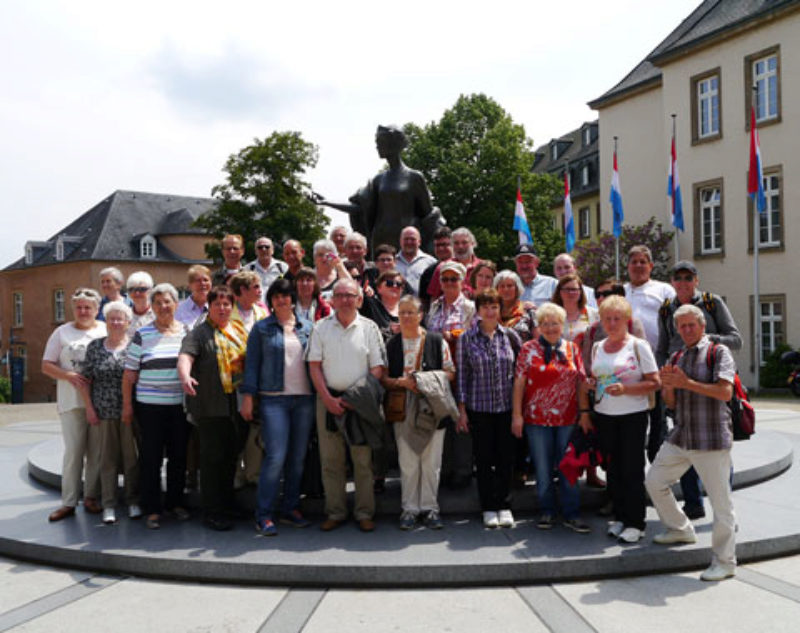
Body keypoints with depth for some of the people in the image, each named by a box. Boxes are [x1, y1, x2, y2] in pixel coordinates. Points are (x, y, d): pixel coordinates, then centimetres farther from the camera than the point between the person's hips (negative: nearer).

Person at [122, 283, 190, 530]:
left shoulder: (187, 332, 8)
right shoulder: (142, 335, 1)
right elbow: (129, 373, 1)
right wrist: (127, 405, -2)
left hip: (181, 405, 2)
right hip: (150, 405, -2)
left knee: (178, 455, 9)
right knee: (151, 457, 1)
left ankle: (175, 502, 24)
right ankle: (152, 509, 11)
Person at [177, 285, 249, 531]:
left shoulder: (241, 331, 16)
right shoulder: (199, 333, -1)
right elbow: (186, 356, -17)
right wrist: (185, 377, -38)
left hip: (239, 405, 5)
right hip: (211, 407, -5)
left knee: (232, 457, 12)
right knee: (213, 458, -2)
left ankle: (228, 506, 26)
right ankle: (212, 513, 7)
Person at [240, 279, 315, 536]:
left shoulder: (307, 327, 13)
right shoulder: (261, 328, 6)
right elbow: (252, 363, 4)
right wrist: (248, 396, -3)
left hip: (304, 398, 3)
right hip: (274, 399, -3)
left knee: (298, 457, 7)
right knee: (276, 457, -11)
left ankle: (291, 509, 19)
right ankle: (264, 515, -1)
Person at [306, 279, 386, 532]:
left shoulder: (369, 328, 4)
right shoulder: (321, 327, 6)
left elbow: (377, 368, 2)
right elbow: (314, 366, 3)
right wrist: (328, 399, -7)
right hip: (328, 399, 1)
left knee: (363, 459, 0)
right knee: (330, 459, 5)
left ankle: (364, 512, 12)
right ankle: (335, 512, 17)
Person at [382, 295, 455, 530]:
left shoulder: (437, 341, 5)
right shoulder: (391, 344, 7)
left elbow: (450, 372, 5)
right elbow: (383, 378, 5)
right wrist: (402, 381, -13)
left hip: (433, 408, 0)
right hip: (403, 410, 1)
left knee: (431, 462, 3)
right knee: (407, 462, 4)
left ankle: (429, 508, 16)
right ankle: (410, 508, 16)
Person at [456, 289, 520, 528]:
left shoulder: (510, 336, 3)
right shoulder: (467, 338, 0)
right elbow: (462, 375, 1)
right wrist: (462, 410, -1)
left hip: (507, 407, 1)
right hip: (479, 407, -1)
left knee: (506, 457, 6)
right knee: (484, 459, 6)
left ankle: (504, 506, 21)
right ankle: (488, 508, 19)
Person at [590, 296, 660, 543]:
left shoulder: (638, 346, -5)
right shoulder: (597, 348, 10)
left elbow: (655, 383, -9)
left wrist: (625, 389, -21)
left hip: (633, 415, -5)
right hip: (604, 415, 5)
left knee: (632, 469, 0)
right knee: (613, 468, 9)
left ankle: (635, 523, 10)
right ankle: (619, 517, 21)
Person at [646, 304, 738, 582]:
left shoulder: (718, 352, -5)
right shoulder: (677, 358, 13)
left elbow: (725, 392, -18)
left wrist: (687, 383, -20)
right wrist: (668, 385, -7)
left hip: (711, 441, -7)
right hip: (680, 438, 7)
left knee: (720, 500, -1)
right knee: (654, 481, 14)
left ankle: (724, 561, 12)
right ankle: (680, 529, 34)